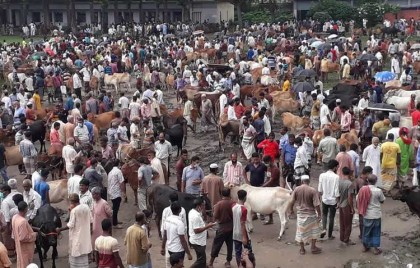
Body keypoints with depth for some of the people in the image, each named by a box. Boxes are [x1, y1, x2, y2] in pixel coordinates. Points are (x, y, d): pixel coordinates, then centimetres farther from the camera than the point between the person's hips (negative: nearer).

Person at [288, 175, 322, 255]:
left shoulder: (296, 189, -9)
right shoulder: (312, 190, -16)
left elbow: (292, 202, -5)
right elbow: (316, 205, -15)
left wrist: (291, 210, 12)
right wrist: (319, 215, -4)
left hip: (300, 214, 2)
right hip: (311, 214, -2)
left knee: (301, 231, 14)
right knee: (314, 230, 17)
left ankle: (302, 249, 23)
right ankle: (313, 247, 22)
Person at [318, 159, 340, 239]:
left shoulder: (322, 175, -8)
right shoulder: (336, 177, -18)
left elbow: (320, 189, -1)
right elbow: (337, 191, -16)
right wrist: (338, 201, -5)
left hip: (324, 199, 3)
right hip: (333, 200, -3)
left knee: (324, 214, 24)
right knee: (331, 217, 11)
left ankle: (324, 229, 3)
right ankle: (330, 235, 21)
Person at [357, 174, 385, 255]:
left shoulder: (363, 189, -7)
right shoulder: (378, 191, -16)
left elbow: (358, 200, 1)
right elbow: (382, 201, -1)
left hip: (366, 214, 3)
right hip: (376, 215, -3)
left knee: (366, 230, 17)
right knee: (376, 232, 9)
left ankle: (365, 247, 28)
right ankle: (376, 249, 13)